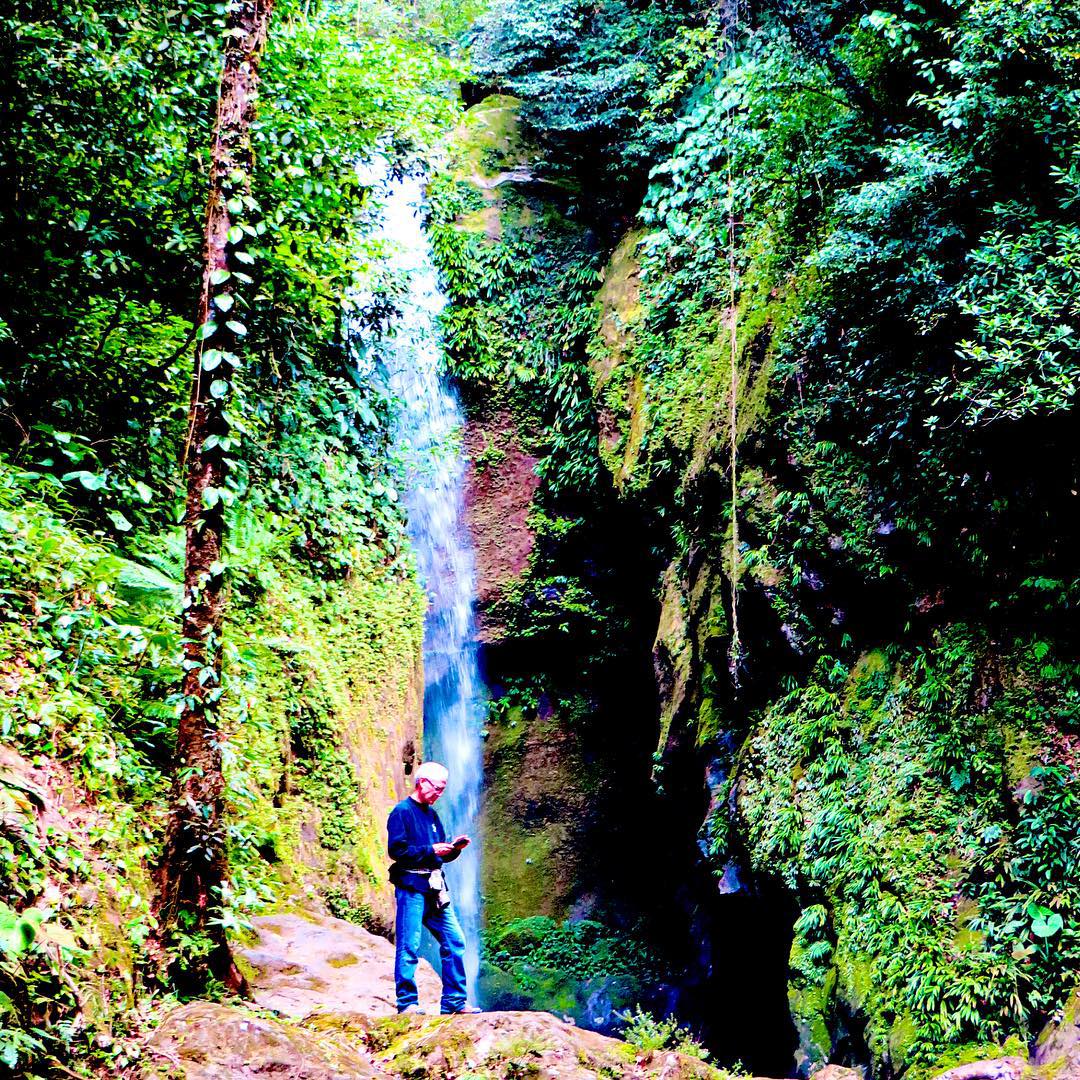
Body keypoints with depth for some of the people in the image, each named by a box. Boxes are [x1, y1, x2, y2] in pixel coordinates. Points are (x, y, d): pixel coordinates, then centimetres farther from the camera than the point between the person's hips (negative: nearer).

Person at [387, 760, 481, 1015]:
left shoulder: (432, 815, 20)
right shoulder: (402, 812, -5)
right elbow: (397, 850, -15)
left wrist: (454, 848, 2)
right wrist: (431, 850, -16)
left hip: (435, 888, 8)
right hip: (411, 886, -8)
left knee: (454, 941, 5)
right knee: (409, 946, -6)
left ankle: (454, 1001, 11)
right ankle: (407, 1002, 1)